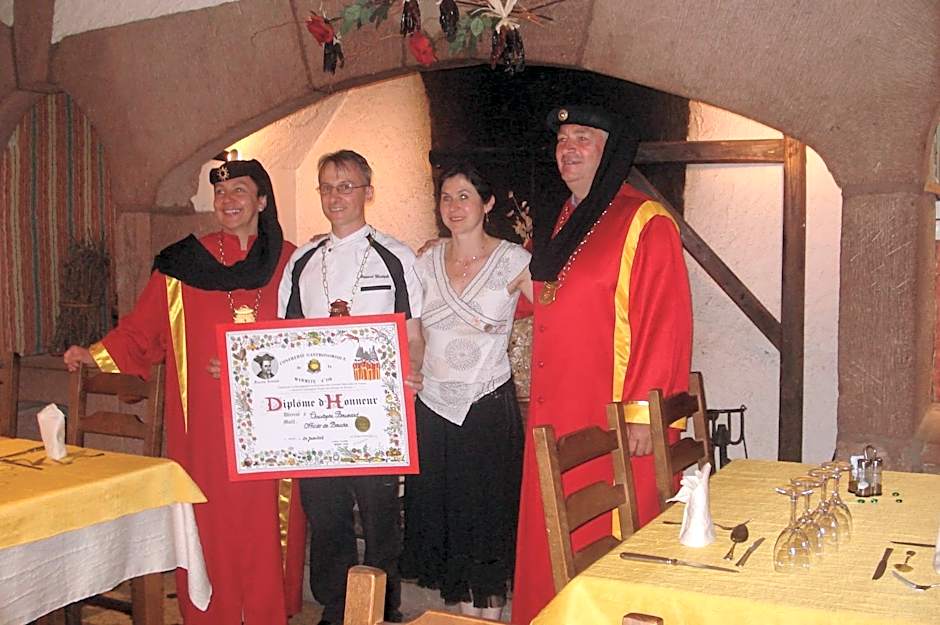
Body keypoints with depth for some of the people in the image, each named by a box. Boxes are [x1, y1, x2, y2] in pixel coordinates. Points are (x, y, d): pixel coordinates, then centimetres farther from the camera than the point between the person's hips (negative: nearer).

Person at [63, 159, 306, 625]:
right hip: (205, 424, -1)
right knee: (209, 523, 1)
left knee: (267, 521, 4)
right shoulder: (183, 262, 4)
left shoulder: (289, 263, 6)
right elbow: (141, 332, 3)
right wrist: (95, 356, -8)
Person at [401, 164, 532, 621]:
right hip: (433, 407, 4)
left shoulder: (512, 261, -5)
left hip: (489, 408, -4)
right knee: (442, 511, 9)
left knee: (488, 515, 3)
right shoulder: (427, 263, 7)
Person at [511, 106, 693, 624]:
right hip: (555, 413, 7)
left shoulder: (644, 222, -9)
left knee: (607, 538, 1)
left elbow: (664, 321, -15)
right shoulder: (557, 226, 16)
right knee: (551, 538, 12)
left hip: (612, 415, -7)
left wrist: (642, 410, -19)